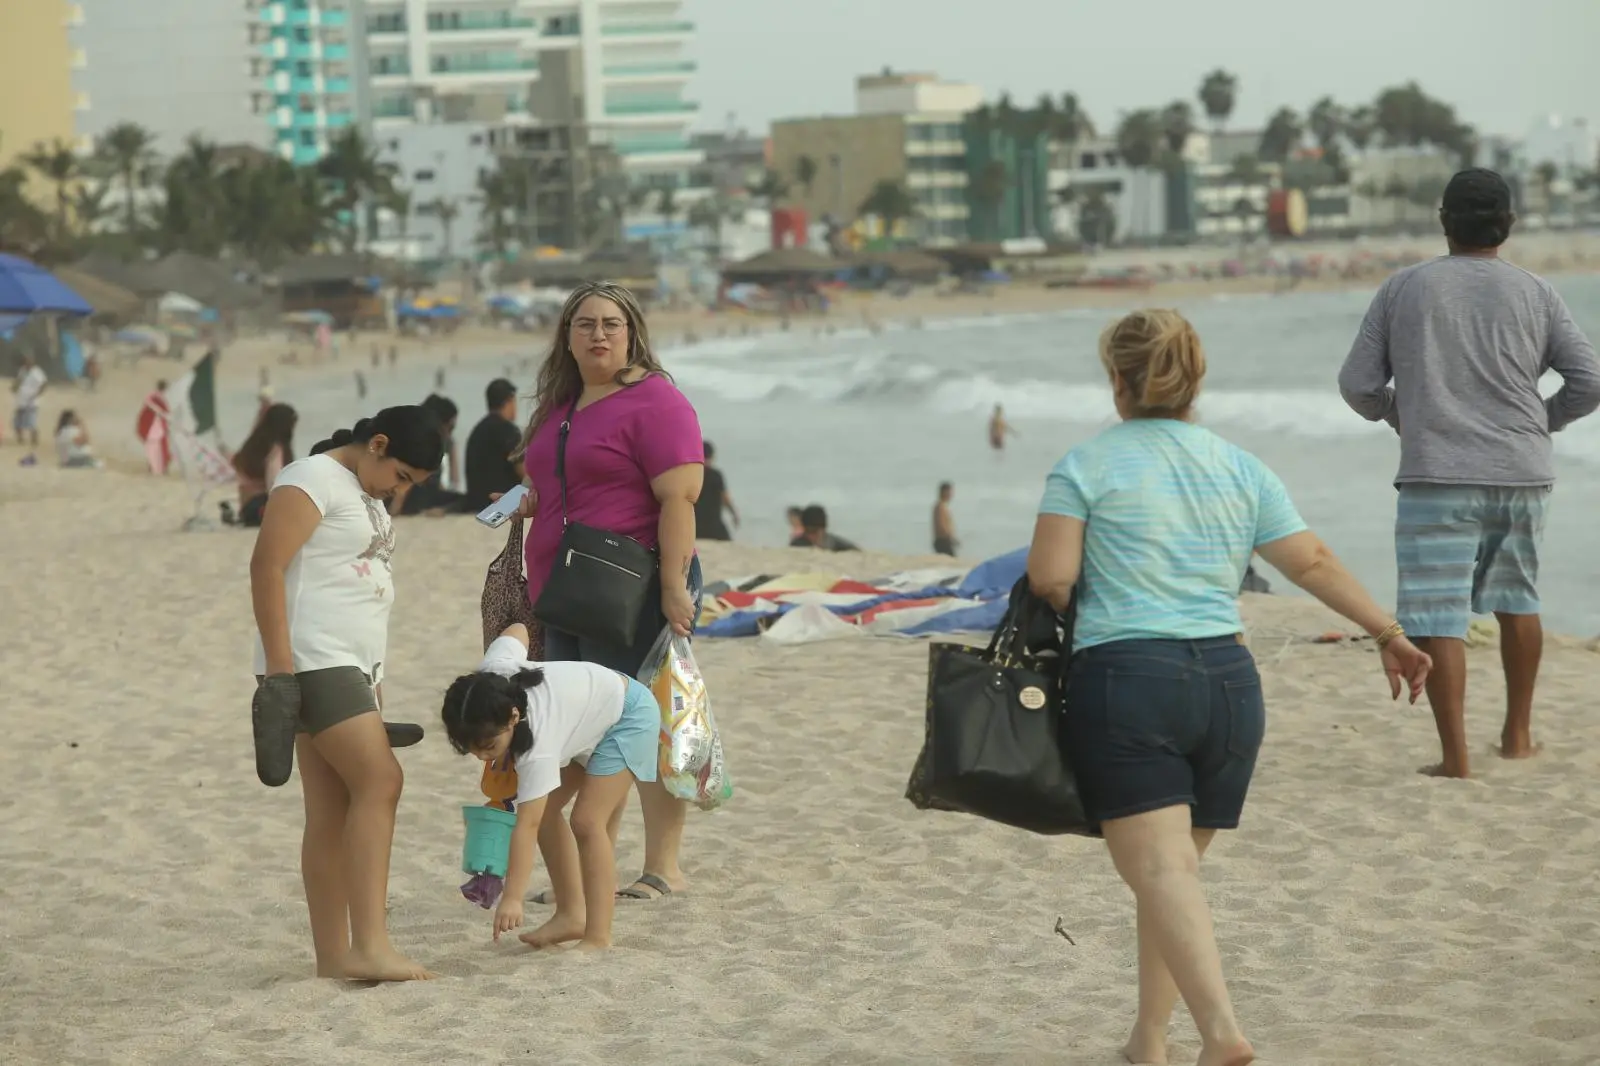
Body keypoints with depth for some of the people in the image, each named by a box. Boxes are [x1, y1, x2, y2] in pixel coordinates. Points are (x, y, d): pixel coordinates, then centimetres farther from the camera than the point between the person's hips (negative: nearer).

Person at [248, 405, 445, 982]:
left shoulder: (366, 496, 22)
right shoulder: (312, 480, -8)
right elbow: (267, 566, -16)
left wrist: (373, 684, 26)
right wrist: (279, 667, -21)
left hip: (351, 668, 10)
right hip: (311, 663, -10)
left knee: (334, 814, 5)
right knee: (379, 782, -18)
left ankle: (333, 956, 4)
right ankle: (369, 945, -22)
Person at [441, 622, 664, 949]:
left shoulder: (538, 744, -42)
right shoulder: (487, 680, -23)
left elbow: (526, 826, -44)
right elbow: (517, 631, -2)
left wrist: (511, 899, -49)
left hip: (628, 715, -9)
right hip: (585, 715, 9)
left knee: (587, 821, -21)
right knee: (546, 811, 1)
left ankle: (598, 937, -19)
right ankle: (571, 915, 9)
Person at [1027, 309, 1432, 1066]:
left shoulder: (1086, 465, -1)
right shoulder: (1242, 470, 12)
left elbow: (1049, 577, -8)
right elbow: (1313, 563, 10)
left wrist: (1082, 603, 14)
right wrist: (1388, 634, 18)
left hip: (1125, 682, -5)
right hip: (1228, 683, 5)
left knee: (1161, 869, -13)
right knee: (1175, 866, 18)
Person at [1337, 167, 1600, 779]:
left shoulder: (1404, 289, 1)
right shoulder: (1534, 294, 5)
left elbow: (1357, 385, 2)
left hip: (1438, 477, -3)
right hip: (1522, 475, 3)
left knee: (1438, 618, -4)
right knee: (1516, 598, 21)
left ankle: (1455, 757, -11)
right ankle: (1518, 734, 30)